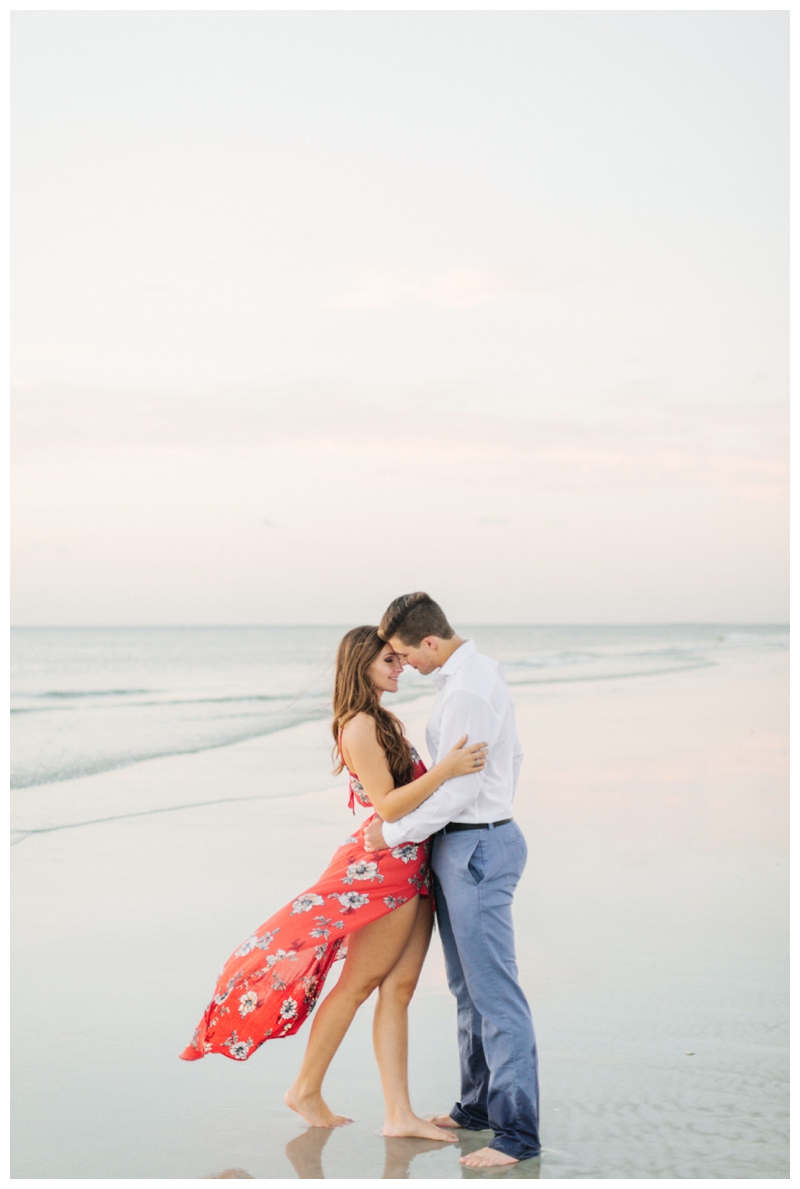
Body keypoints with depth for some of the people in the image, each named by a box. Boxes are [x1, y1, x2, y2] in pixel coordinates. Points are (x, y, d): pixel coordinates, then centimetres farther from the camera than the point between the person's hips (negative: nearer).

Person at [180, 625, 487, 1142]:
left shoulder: (387, 722, 16)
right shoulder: (360, 726, -14)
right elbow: (388, 806, -21)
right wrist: (445, 770, -30)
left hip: (412, 866, 9)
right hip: (383, 866, -9)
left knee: (399, 988, 5)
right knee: (360, 982, 2)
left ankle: (400, 1114, 5)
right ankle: (307, 1089, 16)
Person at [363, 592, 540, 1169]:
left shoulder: (466, 692, -22)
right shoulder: (481, 669, 11)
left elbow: (457, 790, -22)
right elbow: (513, 756, 20)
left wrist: (392, 834, -12)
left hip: (475, 849, -11)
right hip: (467, 843, 11)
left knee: (495, 990, -9)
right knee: (467, 986, 18)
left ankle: (518, 1132, -6)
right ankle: (479, 1105, 28)